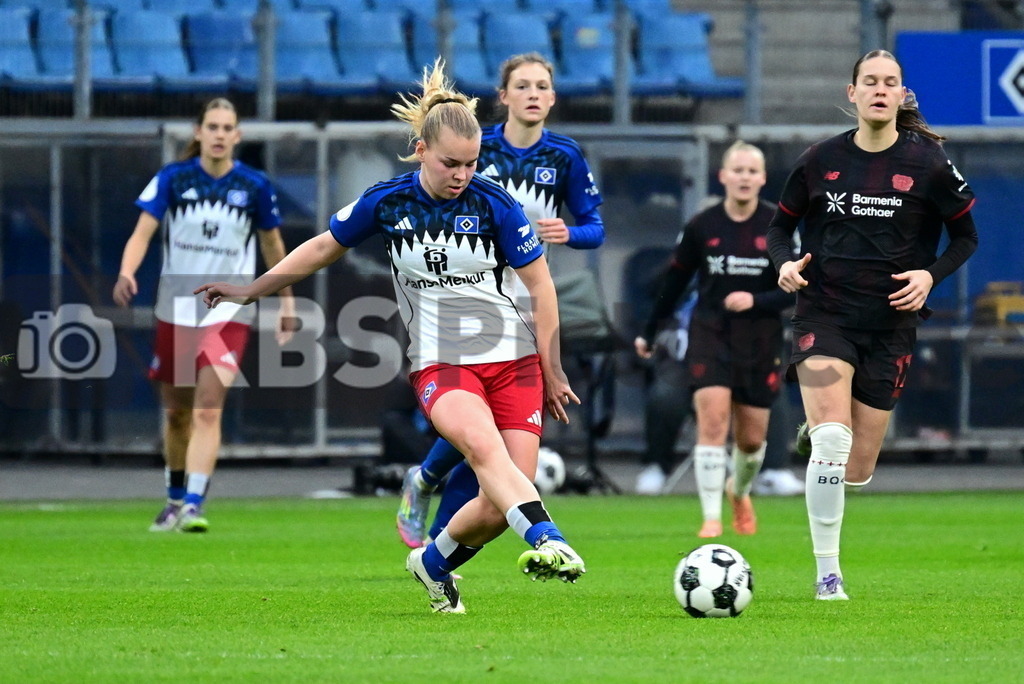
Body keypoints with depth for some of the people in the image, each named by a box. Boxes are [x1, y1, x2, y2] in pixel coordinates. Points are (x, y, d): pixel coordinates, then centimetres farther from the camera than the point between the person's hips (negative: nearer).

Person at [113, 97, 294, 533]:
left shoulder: (254, 186, -4)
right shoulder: (172, 179, -5)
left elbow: (272, 245, 9)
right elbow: (143, 232, -13)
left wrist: (286, 304, 12)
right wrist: (127, 273, -32)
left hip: (228, 313, -2)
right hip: (175, 312, 2)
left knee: (208, 411, -16)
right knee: (176, 413, 13)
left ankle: (193, 506, -20)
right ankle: (175, 499, 32)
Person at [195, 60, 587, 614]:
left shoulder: (495, 205, -6)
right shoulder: (385, 203, -2)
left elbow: (540, 285, 3)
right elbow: (323, 248, 15)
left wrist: (552, 371, 4)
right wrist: (249, 292, 21)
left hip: (514, 360, 0)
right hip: (439, 364, 0)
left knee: (501, 502, -9)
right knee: (485, 447, -33)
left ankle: (434, 562, 20)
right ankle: (546, 542, -50)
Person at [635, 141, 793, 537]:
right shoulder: (701, 227, -2)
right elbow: (675, 282, 10)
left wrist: (756, 301, -22)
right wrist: (648, 333, 16)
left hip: (761, 341, 1)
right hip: (710, 336, 0)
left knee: (752, 437, 8)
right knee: (712, 419, -18)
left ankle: (739, 491, 41)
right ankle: (711, 517, -15)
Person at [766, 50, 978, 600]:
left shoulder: (927, 163, -3)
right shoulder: (820, 160, 0)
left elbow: (965, 236, 6)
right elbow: (782, 224, 13)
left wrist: (931, 274, -12)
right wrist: (784, 262, -9)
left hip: (890, 324, 1)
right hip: (823, 314, -1)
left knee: (856, 470, 6)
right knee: (832, 439, -23)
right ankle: (826, 573, -14)